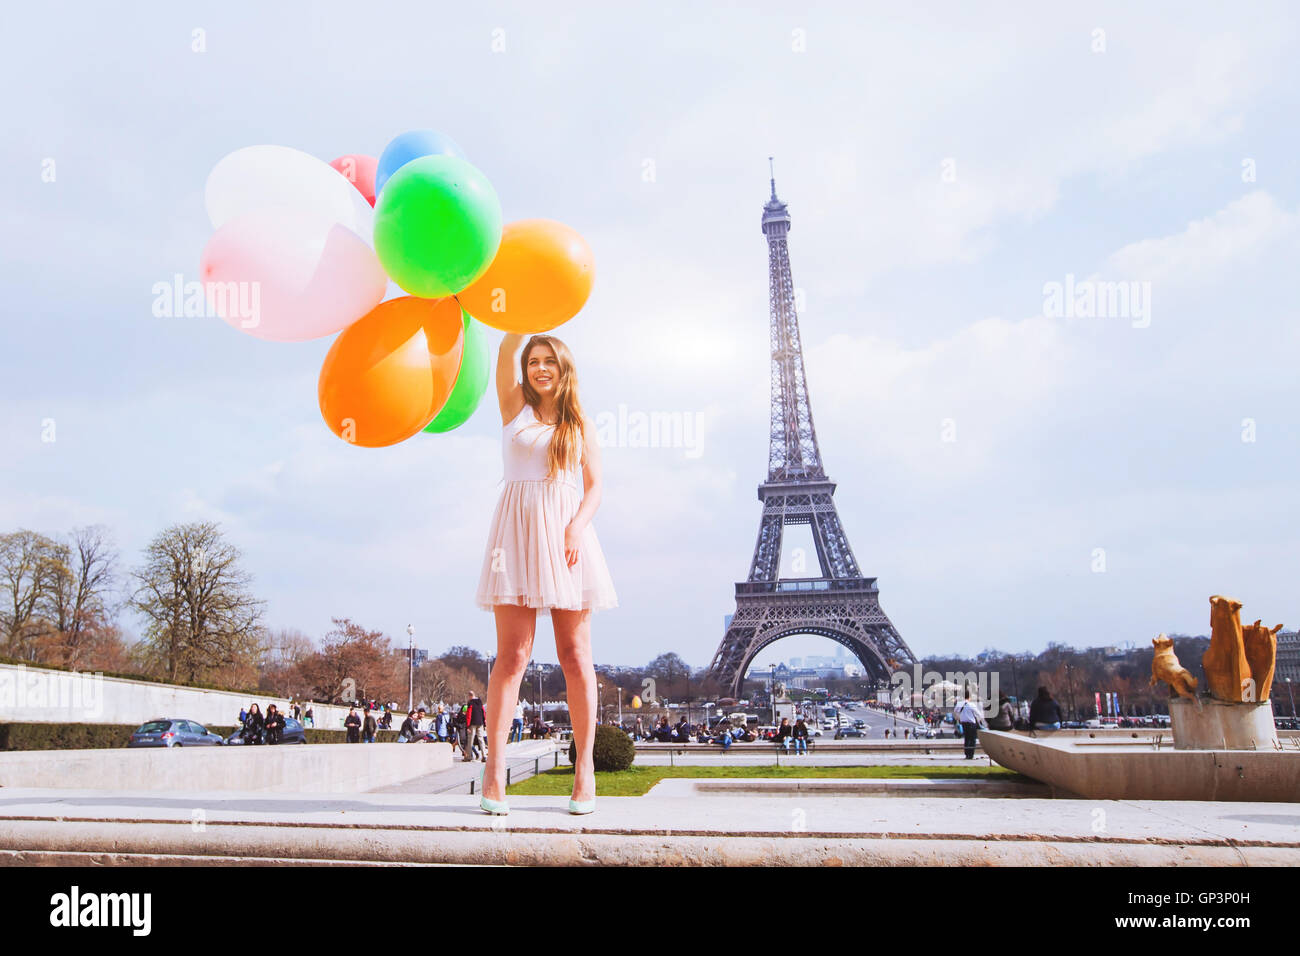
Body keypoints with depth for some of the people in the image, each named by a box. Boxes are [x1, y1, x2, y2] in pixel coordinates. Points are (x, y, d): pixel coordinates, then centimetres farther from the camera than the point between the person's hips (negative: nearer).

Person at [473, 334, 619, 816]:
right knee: (511, 653, -8)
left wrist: (577, 527, -9)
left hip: (566, 532, 1)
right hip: (517, 530, 0)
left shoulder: (580, 424, 14)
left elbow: (594, 486, 7)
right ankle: (495, 767, -8)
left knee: (575, 655, -1)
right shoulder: (515, 407, 14)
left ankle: (585, 768, 4)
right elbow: (506, 350, 1)